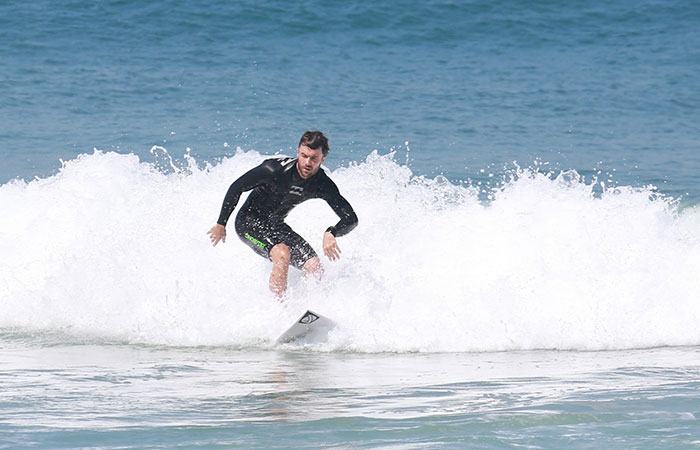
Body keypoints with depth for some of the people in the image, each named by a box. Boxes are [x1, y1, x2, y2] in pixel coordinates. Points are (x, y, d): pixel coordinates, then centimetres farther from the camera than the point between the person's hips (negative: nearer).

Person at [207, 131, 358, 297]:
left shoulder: (323, 185, -14)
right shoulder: (275, 169, -27)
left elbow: (351, 218, -13)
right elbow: (236, 188, -15)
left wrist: (331, 233, -35)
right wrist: (221, 225, -10)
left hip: (276, 226, 5)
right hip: (249, 221, -5)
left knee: (316, 269, -11)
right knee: (282, 254, -33)